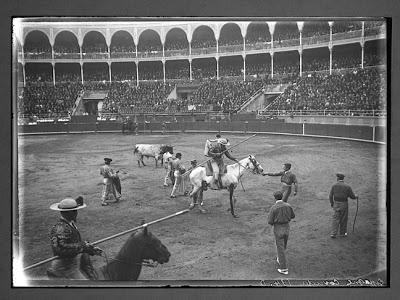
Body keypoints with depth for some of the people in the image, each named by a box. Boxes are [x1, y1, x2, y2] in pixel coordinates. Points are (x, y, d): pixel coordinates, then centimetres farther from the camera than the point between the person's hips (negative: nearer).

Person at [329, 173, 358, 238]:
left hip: (336, 204, 1)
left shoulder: (334, 186, -4)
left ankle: (333, 233, -5)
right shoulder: (347, 186, -7)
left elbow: (330, 196, -2)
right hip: (344, 204, -1)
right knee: (343, 219, 12)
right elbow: (352, 196, -2)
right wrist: (356, 196, 22)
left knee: (335, 219, 4)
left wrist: (331, 203, 13)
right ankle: (342, 233, 23)